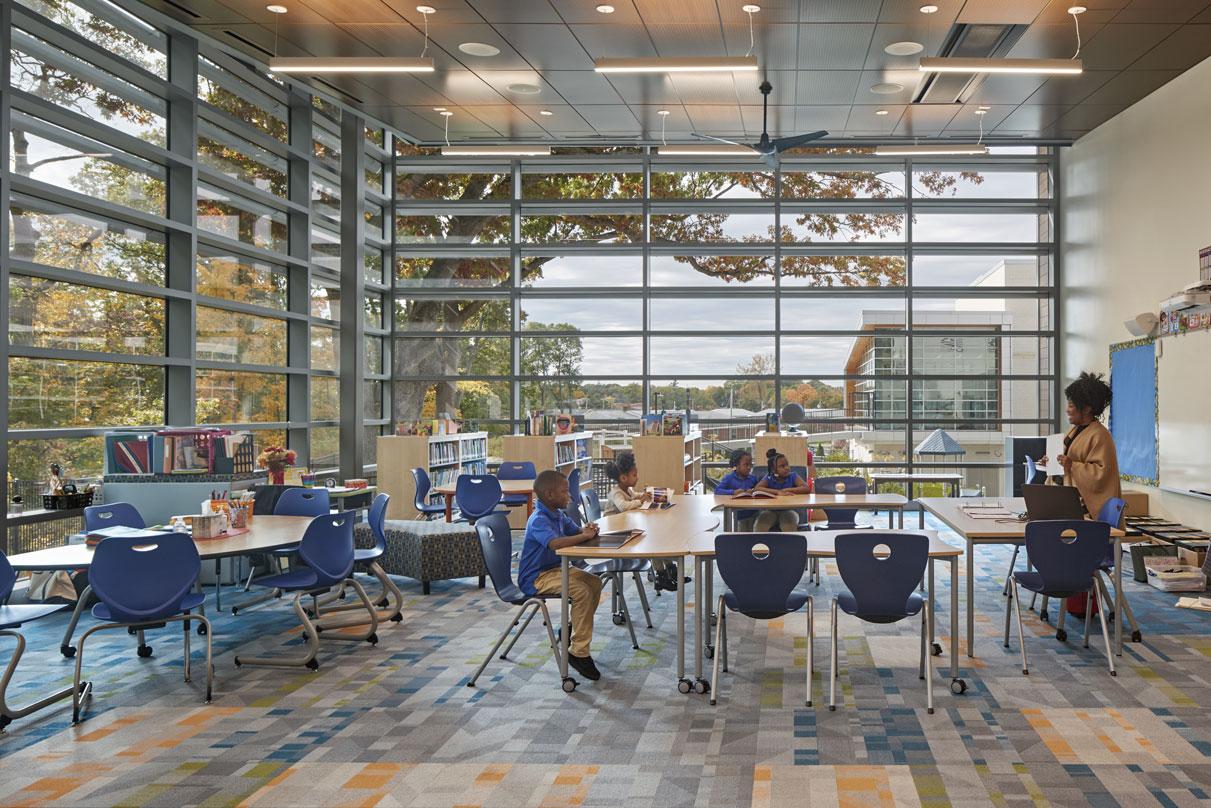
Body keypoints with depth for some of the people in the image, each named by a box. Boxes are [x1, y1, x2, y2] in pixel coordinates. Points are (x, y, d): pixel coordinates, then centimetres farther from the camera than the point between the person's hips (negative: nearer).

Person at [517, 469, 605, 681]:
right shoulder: (538, 521, -23)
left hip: (555, 568, 10)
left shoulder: (559, 515, 7)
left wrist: (587, 529, -8)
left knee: (594, 582, 6)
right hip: (536, 578, -10)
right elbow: (555, 543, -40)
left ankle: (572, 631, 18)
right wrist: (585, 536, -29)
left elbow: (576, 532, 17)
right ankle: (578, 653, -19)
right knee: (582, 591, -25)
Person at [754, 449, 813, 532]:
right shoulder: (768, 478, 1)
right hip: (771, 511, 1)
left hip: (790, 510, -1)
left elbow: (807, 489, -13)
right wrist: (777, 492, -25)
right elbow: (757, 488, -17)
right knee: (761, 520, -30)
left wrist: (787, 490, -17)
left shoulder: (792, 476, 0)